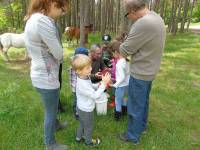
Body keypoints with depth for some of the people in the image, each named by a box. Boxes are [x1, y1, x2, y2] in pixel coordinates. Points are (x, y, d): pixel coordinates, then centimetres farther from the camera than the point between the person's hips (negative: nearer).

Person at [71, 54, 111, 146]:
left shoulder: (84, 78, -8)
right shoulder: (83, 84, -37)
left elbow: (91, 87, 9)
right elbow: (96, 96, -34)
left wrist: (100, 85, -8)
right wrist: (104, 84, -34)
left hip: (82, 108, 9)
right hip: (86, 110, -8)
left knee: (82, 124, 31)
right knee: (88, 127, 19)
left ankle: (79, 137, 53)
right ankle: (89, 141, 43)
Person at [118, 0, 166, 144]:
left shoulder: (143, 23, -28)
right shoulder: (156, 17, 3)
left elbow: (125, 50, -19)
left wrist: (122, 46, 2)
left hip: (140, 73, -9)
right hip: (149, 70, 9)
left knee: (135, 106, 9)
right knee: (143, 101, 25)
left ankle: (133, 136, 28)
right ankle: (142, 125, 46)